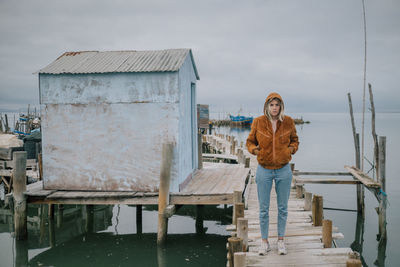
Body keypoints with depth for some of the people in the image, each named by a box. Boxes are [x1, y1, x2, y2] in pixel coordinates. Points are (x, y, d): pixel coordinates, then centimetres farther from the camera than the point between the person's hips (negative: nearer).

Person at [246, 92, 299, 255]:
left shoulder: (288, 122, -3)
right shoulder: (258, 122, -6)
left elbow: (294, 139, 13)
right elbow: (250, 142, 6)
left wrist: (292, 149, -6)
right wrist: (254, 149, -14)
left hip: (283, 170, 1)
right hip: (264, 170, -1)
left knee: (282, 208, 10)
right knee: (263, 209, 5)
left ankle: (281, 240, 24)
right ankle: (264, 242, 20)